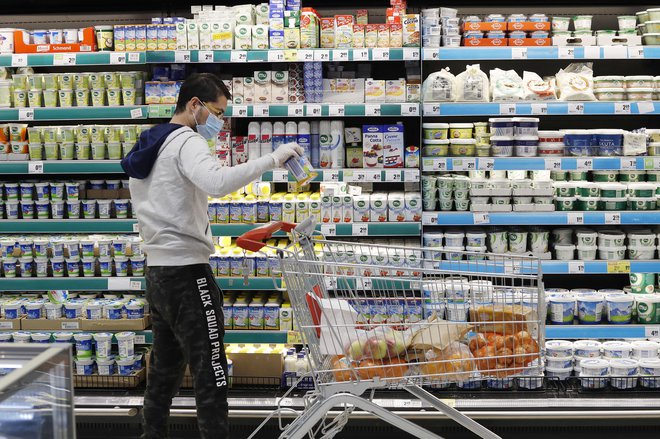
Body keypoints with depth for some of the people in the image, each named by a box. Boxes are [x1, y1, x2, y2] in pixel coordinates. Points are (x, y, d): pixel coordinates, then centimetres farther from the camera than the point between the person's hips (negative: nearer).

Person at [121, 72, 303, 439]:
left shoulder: (149, 146, 18)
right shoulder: (186, 142, -12)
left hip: (156, 270, 10)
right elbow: (218, 182, -32)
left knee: (165, 367, 17)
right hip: (186, 271, -10)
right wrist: (271, 159, -28)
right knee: (210, 372, -7)